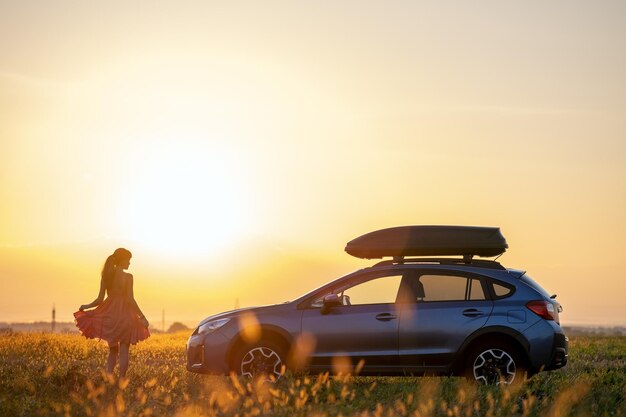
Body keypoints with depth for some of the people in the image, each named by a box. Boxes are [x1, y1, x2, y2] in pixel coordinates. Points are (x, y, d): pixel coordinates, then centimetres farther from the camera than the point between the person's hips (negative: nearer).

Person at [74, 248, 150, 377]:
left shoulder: (106, 276, 3)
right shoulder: (127, 277, -10)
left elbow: (100, 299, 3)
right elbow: (130, 300, -14)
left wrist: (86, 306, 20)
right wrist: (142, 317, -9)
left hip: (109, 316, 5)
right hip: (124, 315, -4)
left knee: (113, 350, 17)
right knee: (123, 352, 4)